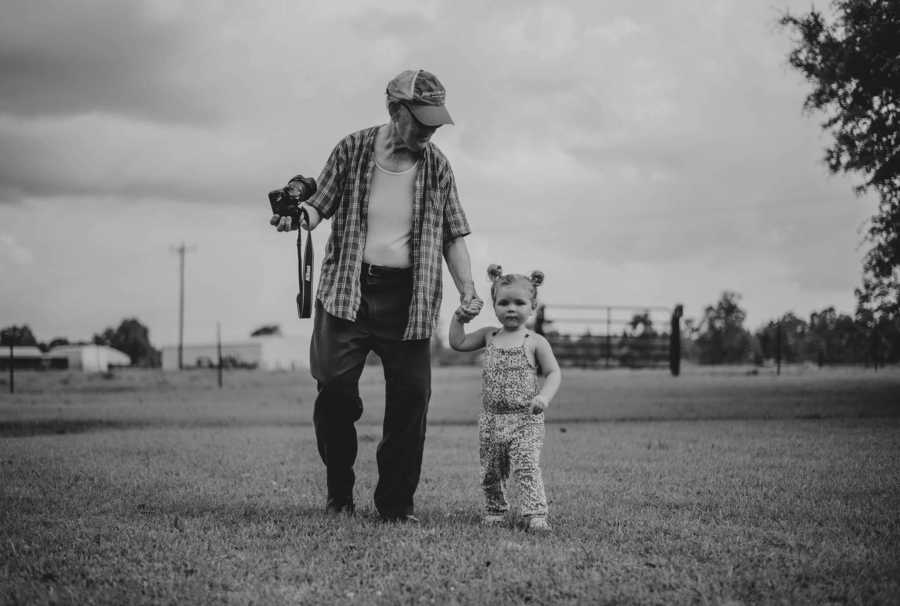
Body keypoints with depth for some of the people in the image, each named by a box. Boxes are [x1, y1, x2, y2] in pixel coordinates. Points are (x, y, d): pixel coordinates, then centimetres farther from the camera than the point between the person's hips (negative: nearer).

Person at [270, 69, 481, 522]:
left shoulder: (436, 166, 7)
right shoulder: (352, 150, 2)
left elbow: (453, 235, 9)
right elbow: (322, 203, 7)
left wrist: (467, 290, -3)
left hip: (408, 298, 1)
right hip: (347, 289, -1)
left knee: (411, 395, -4)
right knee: (334, 387, -8)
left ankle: (396, 503, 8)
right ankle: (339, 493, 12)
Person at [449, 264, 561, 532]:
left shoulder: (535, 342, -2)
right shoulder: (489, 336, 10)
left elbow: (554, 373, -3)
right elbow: (457, 343, 14)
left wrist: (544, 396, -19)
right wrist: (459, 318, 2)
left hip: (525, 420, -5)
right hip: (491, 419, 5)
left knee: (528, 468, -15)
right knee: (491, 472, 12)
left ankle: (535, 514, -17)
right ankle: (495, 511, 27)